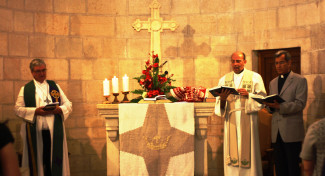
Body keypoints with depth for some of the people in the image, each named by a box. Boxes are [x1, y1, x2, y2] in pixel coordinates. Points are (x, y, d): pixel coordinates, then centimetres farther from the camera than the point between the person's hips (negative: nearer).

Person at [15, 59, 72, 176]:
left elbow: (68, 104, 11)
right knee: (37, 161, 1)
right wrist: (35, 111, -14)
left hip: (54, 131, 2)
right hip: (35, 132, -1)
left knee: (55, 160, 1)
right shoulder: (25, 89, 9)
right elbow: (18, 109, 1)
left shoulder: (54, 86, 14)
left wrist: (59, 109, -11)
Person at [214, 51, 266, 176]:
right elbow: (219, 105, 8)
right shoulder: (224, 79, 13)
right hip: (231, 120, 2)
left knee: (247, 149, -2)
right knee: (232, 153, 1)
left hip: (248, 119, -2)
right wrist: (222, 99, -14)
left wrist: (249, 95, -15)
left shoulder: (255, 77, 6)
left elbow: (262, 99, 0)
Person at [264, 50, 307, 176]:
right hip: (277, 132, 5)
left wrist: (280, 106, -23)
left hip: (292, 131, -5)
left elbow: (300, 104, -10)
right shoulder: (273, 82, 20)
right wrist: (270, 105, -4)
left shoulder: (300, 80, 1)